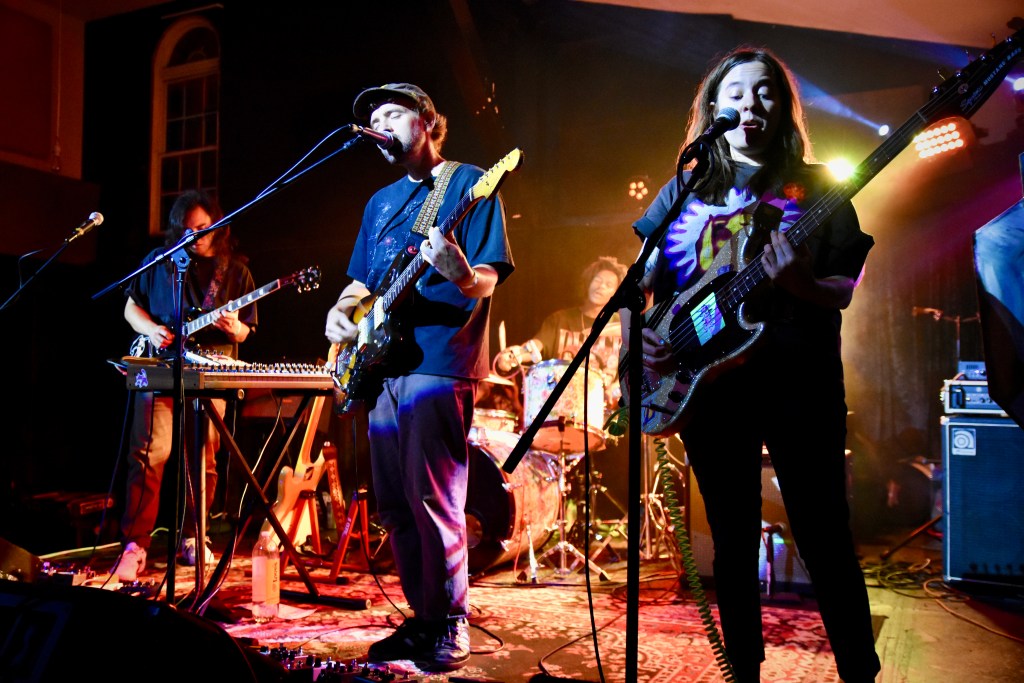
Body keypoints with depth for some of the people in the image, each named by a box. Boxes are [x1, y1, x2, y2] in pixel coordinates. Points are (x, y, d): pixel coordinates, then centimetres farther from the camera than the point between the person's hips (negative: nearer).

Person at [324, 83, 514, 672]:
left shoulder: (467, 183, 0)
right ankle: (424, 618, 23)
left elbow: (488, 281, -8)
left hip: (438, 363, -8)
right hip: (383, 364, 8)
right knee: (394, 505, 10)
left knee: (432, 501, -7)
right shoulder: (380, 201, 22)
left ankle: (450, 627, 9)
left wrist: (462, 276, -30)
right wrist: (341, 309, 6)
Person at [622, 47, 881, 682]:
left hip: (800, 379, -2)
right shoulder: (684, 191, 12)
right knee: (733, 543, 10)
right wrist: (633, 338, -8)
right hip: (706, 380, 2)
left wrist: (802, 286, -20)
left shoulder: (815, 187, 7)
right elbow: (638, 283, 10)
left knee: (825, 539, 0)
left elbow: (845, 289, 1)